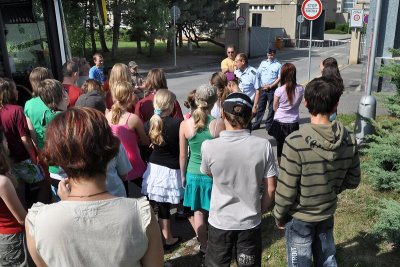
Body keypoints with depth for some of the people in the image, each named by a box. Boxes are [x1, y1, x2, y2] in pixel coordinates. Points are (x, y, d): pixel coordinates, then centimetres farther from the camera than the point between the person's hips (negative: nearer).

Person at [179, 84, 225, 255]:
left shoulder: (185, 124, -12)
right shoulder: (218, 124, -17)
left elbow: (183, 155, -3)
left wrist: (183, 175, 13)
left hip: (194, 174, 2)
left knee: (198, 211, 19)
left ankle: (204, 245, 34)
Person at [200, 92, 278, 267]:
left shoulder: (208, 146, -19)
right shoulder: (263, 146, -17)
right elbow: (271, 188, -9)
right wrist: (259, 212, 7)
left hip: (220, 222, 0)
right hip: (250, 222, 1)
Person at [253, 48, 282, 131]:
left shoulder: (278, 65, -4)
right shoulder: (263, 63, 7)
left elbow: (279, 78, -7)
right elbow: (258, 74, 7)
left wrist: (270, 86, -13)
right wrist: (261, 85, -5)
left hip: (272, 89, -3)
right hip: (262, 89, 3)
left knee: (271, 108, 5)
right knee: (260, 107, 10)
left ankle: (268, 125, 16)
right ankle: (256, 124, 18)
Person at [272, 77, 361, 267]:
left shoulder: (296, 141, -29)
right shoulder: (349, 139, -12)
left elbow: (286, 190, -23)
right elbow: (353, 181, 0)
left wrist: (279, 216, -5)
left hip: (299, 217, -4)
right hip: (328, 213, 4)